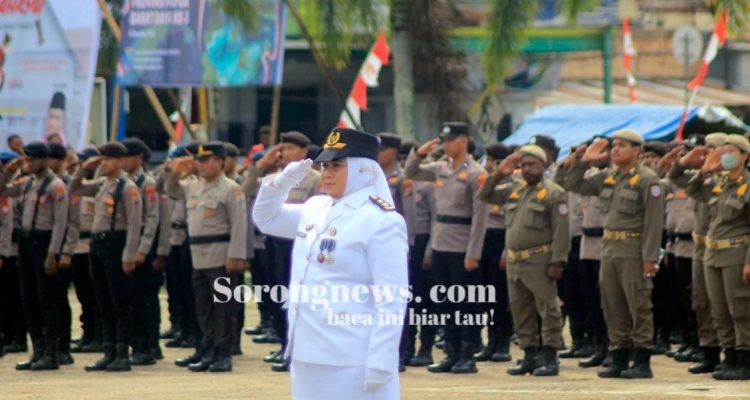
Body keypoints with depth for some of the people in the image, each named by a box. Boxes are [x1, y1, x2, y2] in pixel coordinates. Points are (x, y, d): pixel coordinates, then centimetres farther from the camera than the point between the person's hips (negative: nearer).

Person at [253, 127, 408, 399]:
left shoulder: (381, 222, -12)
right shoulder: (316, 209, 12)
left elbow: (392, 301, -16)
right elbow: (267, 219, 28)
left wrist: (380, 363, -21)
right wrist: (282, 182, 7)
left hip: (351, 364, -9)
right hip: (309, 354, 9)